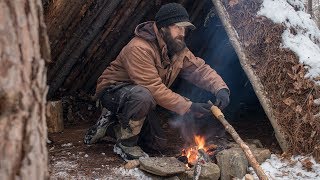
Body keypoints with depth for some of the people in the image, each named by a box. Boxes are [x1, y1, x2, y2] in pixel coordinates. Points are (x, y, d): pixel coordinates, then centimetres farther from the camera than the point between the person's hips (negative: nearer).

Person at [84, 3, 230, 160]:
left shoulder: (178, 49, -3)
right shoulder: (139, 48, -31)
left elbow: (200, 69, -6)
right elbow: (154, 89, -35)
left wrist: (221, 88, -25)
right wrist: (188, 107, -37)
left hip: (139, 97, 8)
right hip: (113, 92, -8)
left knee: (158, 143, 8)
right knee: (142, 96, -40)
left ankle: (111, 126, 20)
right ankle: (125, 144, -17)